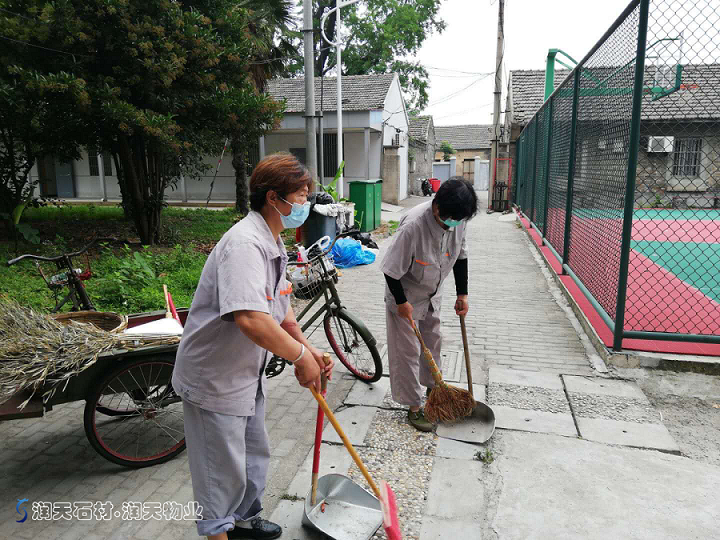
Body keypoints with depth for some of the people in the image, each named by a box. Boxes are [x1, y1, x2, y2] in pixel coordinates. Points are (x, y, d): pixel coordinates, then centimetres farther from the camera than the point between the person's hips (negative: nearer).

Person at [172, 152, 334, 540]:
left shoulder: (273, 243, 5)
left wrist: (309, 350, 3)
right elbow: (251, 319, -42)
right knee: (223, 472, 8)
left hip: (247, 373, 10)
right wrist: (301, 356, -27)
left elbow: (280, 307, 14)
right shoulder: (245, 243, -29)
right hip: (214, 378, -10)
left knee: (255, 456, 25)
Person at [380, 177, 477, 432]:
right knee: (408, 351, 1)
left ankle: (433, 387, 44)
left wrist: (462, 293, 1)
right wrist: (401, 302, -19)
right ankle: (413, 407, 16)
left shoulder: (459, 219, -16)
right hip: (406, 295, -7)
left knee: (432, 341, 22)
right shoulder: (413, 226, -37)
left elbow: (460, 256, 1)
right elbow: (392, 269, -27)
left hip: (432, 293, 7)